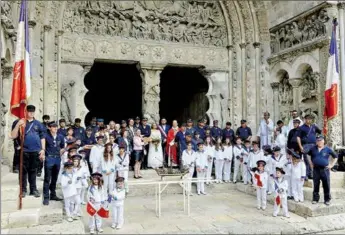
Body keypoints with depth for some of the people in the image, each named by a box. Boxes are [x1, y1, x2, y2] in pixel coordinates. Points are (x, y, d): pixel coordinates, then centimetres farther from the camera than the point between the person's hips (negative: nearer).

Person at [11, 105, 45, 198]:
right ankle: (23, 189, 15)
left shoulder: (38, 123, 8)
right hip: (24, 151, -2)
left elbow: (42, 137, 10)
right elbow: (13, 136, -5)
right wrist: (18, 125, -18)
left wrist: (43, 149, 4)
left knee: (33, 171, 10)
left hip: (36, 151, 2)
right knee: (23, 170, 4)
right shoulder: (18, 122, 2)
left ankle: (33, 189, 19)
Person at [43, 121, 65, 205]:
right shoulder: (46, 136, -8)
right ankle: (46, 197, 3)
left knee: (55, 178, 14)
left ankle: (53, 195, 25)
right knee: (47, 179, -3)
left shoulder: (60, 137, 8)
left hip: (57, 158, 5)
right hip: (49, 158, -5)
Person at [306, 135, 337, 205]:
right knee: (316, 185, 7)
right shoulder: (313, 149, 5)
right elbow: (308, 155, 20)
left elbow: (335, 157, 9)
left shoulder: (327, 149, 0)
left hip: (325, 170, -1)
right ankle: (315, 199, 18)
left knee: (326, 185, 1)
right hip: (316, 170, 2)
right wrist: (311, 164, 13)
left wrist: (331, 165, 4)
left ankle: (327, 200, 13)